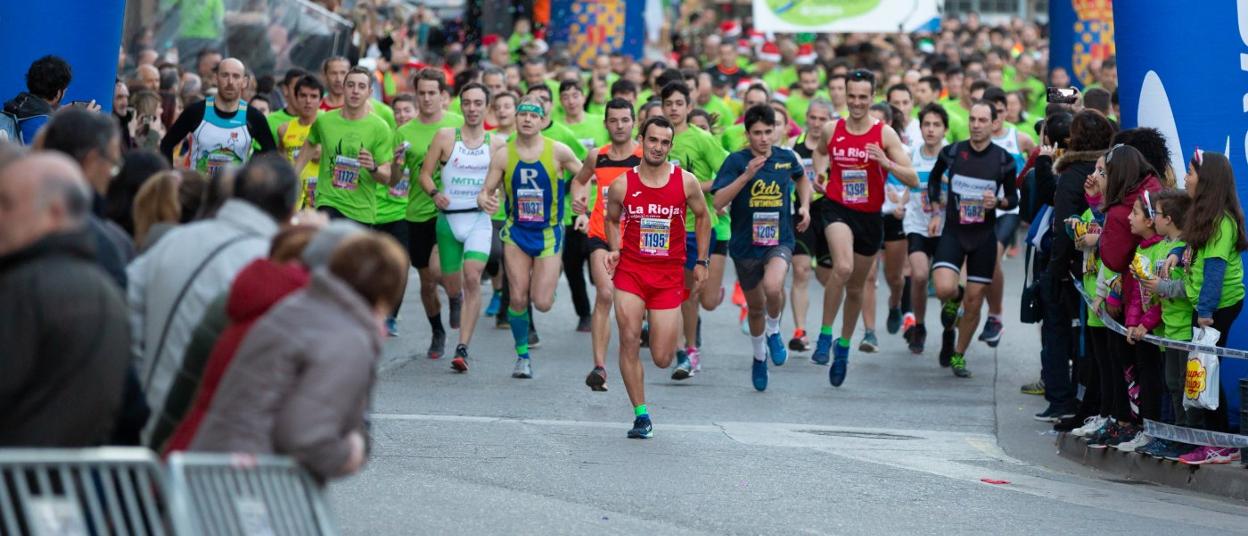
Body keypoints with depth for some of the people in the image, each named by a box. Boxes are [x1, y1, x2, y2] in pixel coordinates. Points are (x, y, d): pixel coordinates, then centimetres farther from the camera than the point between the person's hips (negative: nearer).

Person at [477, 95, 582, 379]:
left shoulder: (558, 151, -9)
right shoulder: (502, 155, -5)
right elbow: (486, 191, -3)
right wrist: (484, 200, -26)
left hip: (549, 233, -1)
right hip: (516, 232, 1)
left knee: (542, 303, -8)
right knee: (518, 299, -3)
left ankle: (544, 285, 30)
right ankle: (522, 355, 16)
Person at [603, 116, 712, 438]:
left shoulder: (686, 182, -4)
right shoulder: (622, 184, -3)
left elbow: (702, 217, 12)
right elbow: (612, 220, 15)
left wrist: (701, 261, 10)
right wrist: (614, 251, -2)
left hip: (669, 274, 0)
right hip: (630, 269, 0)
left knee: (662, 359, -1)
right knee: (629, 339, -14)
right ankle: (641, 415, -2)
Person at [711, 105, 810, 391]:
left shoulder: (786, 158, -1)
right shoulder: (736, 161, -10)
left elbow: (801, 178, 24)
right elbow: (719, 202, -21)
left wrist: (804, 206, 9)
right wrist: (746, 175, -29)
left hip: (780, 240, 0)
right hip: (745, 244, 0)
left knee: (773, 287, -30)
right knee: (755, 306, 15)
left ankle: (774, 332, 1)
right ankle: (759, 355, 42)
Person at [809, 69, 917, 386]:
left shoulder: (885, 134, -6)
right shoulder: (830, 130, -1)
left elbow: (912, 179, -10)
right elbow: (820, 150, 25)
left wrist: (885, 162, -25)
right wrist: (820, 174, 9)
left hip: (870, 216, 1)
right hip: (837, 209, -1)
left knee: (855, 288, 14)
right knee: (843, 268, -30)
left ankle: (843, 347, 34)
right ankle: (825, 334, -18)